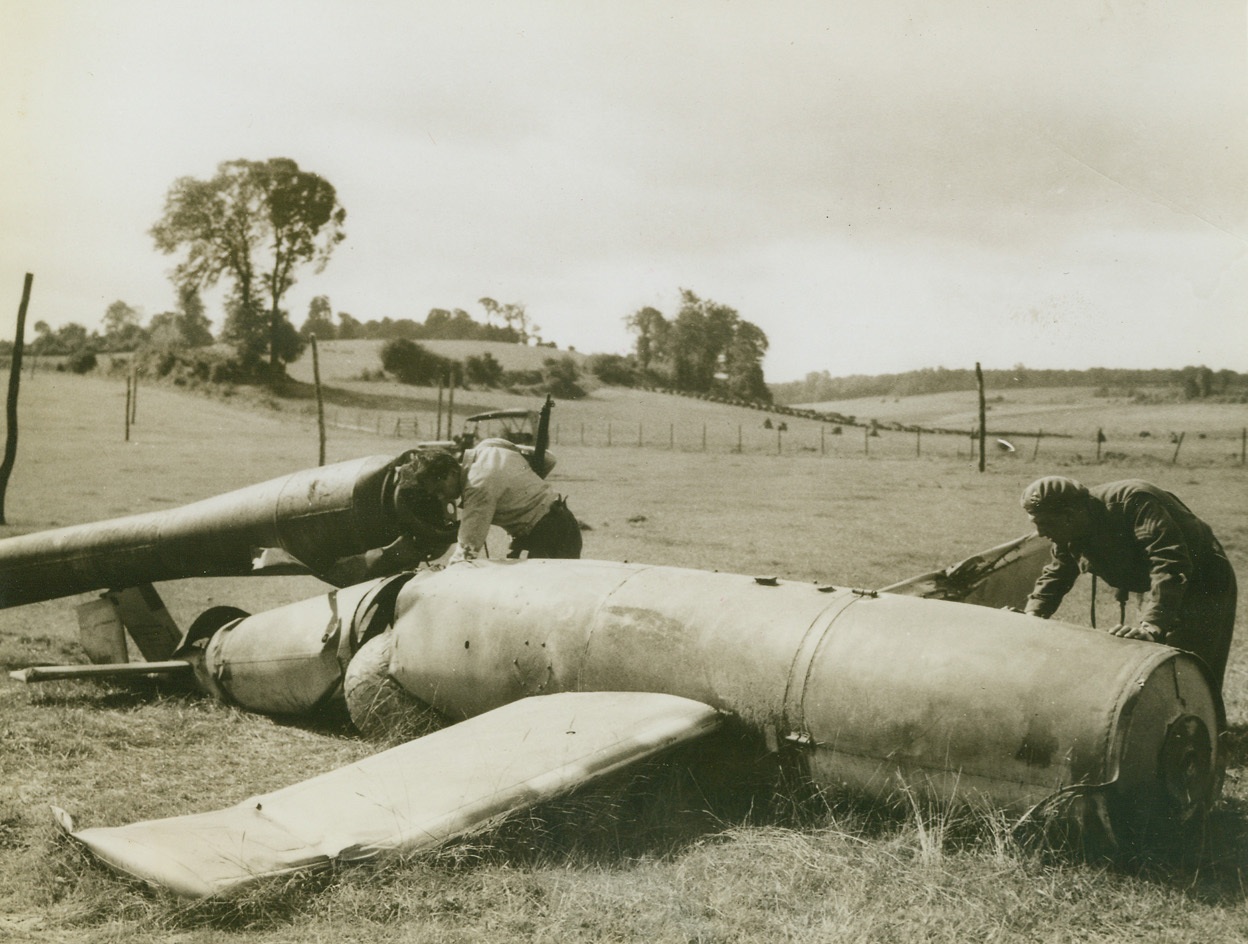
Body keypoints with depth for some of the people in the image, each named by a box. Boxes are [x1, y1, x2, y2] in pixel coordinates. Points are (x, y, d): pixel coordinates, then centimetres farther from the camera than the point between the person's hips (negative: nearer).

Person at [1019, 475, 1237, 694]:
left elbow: (1170, 563, -39)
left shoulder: (1132, 502, -31)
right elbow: (1054, 575, 8)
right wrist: (1031, 616, -10)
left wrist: (1152, 626, -46)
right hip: (1158, 591, 8)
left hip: (1202, 587, -8)